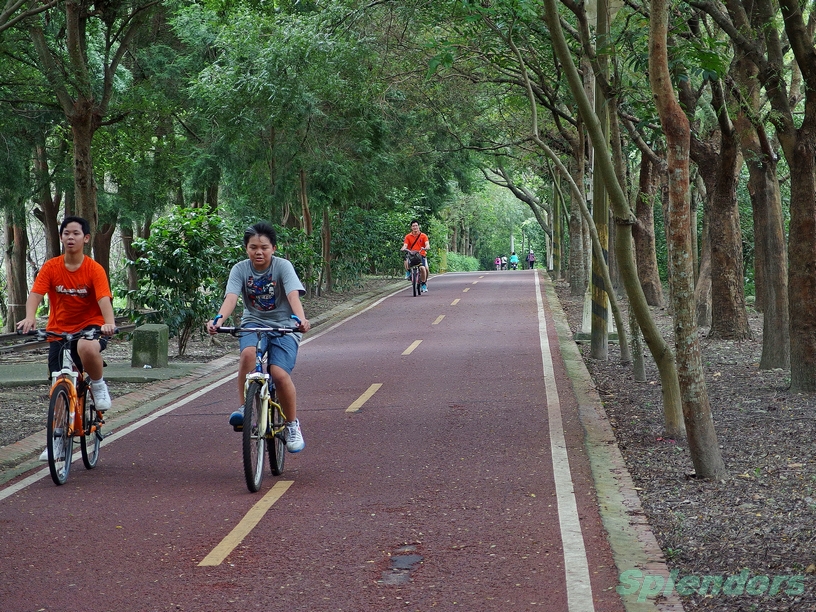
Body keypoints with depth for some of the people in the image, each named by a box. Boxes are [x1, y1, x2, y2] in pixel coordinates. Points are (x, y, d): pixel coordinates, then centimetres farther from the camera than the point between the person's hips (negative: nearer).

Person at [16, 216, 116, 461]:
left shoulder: (94, 269, -11)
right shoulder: (51, 267, -5)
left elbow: (104, 298, -23)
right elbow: (36, 293, -18)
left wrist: (109, 323, -43)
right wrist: (30, 317, -38)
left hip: (89, 326, -3)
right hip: (58, 331, 3)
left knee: (87, 348, -39)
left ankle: (98, 385, -7)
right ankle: (59, 440, 21)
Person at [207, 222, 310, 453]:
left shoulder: (283, 266, -10)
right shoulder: (240, 269, -5)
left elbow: (293, 296, -24)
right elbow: (231, 298, -19)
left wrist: (301, 319, -44)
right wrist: (219, 319, -40)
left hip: (283, 326, -2)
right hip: (253, 323, 2)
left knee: (279, 373, -22)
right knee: (248, 352, -33)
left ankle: (292, 425, 0)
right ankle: (243, 408, -21)